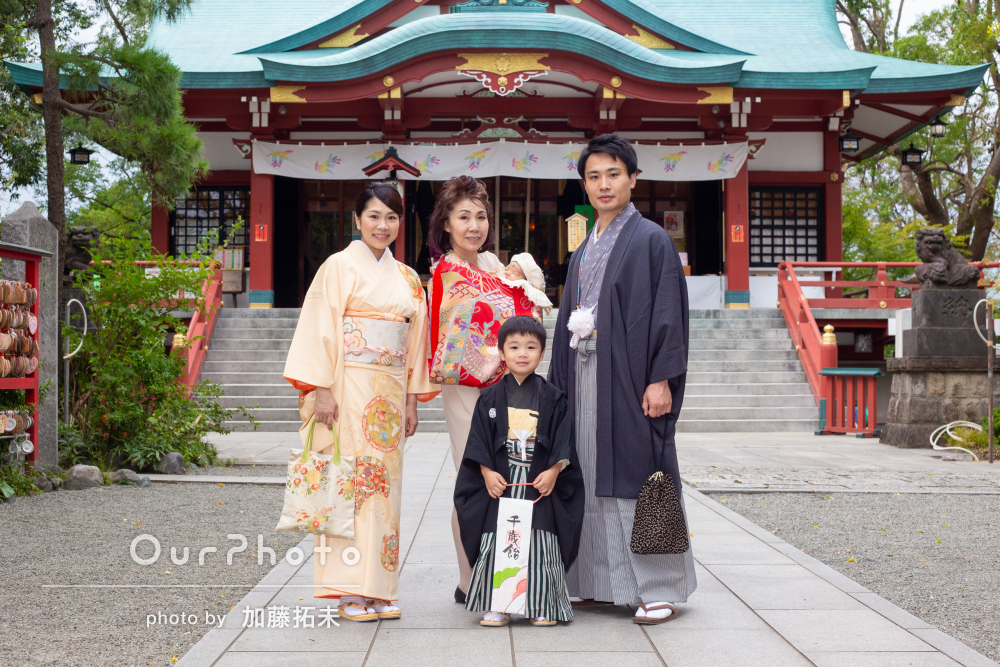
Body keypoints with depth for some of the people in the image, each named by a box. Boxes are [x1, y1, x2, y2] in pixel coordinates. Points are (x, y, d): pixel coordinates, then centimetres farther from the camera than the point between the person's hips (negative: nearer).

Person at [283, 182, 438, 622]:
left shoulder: (407, 279, 16)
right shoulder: (339, 267, -1)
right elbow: (320, 329, -7)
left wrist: (412, 399, 13)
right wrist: (320, 389, -15)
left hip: (389, 395, 5)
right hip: (348, 392, -5)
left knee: (384, 483, 6)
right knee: (350, 479, -7)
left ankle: (378, 589, 12)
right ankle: (350, 593, -2)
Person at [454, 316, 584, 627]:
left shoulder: (553, 398, 5)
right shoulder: (491, 398, 6)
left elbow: (564, 441, 2)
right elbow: (479, 442, 3)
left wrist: (554, 470, -11)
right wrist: (487, 472, -8)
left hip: (540, 485, 0)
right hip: (500, 484, 1)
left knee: (540, 545, 0)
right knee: (496, 544, 0)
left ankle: (541, 606, 11)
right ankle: (496, 606, 9)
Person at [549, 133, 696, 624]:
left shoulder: (651, 240, -2)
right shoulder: (583, 253, 18)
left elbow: (668, 312, -9)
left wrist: (661, 379, -17)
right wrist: (560, 388, 13)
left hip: (629, 374, -7)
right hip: (585, 373, 7)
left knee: (638, 471, -6)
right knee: (593, 474, 7)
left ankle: (659, 588, 2)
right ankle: (603, 582, 16)